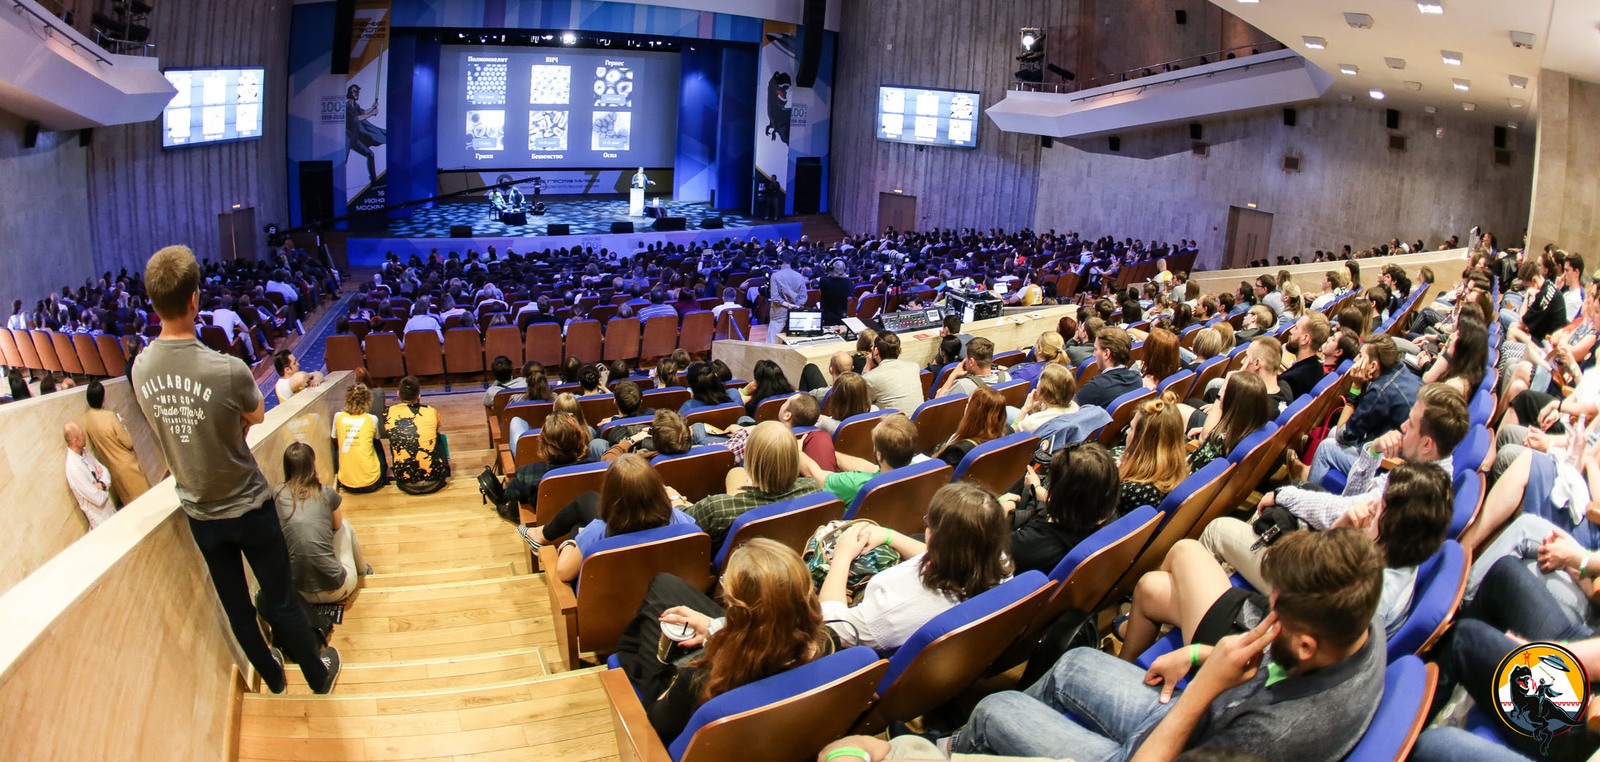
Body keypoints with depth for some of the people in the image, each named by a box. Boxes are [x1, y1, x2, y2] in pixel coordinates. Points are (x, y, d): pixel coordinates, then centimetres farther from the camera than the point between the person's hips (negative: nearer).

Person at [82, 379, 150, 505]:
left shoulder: (87, 419, -7)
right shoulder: (110, 417, -27)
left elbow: (95, 444, 7)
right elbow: (128, 443, -20)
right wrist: (123, 426, -5)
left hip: (111, 468, 7)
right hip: (127, 465, -7)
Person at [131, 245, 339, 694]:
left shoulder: (140, 369, -12)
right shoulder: (228, 370, -29)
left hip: (199, 513, 5)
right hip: (248, 507, -4)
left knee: (234, 605, 20)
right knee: (281, 600, 13)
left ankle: (271, 675, 41)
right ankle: (318, 676, 32)